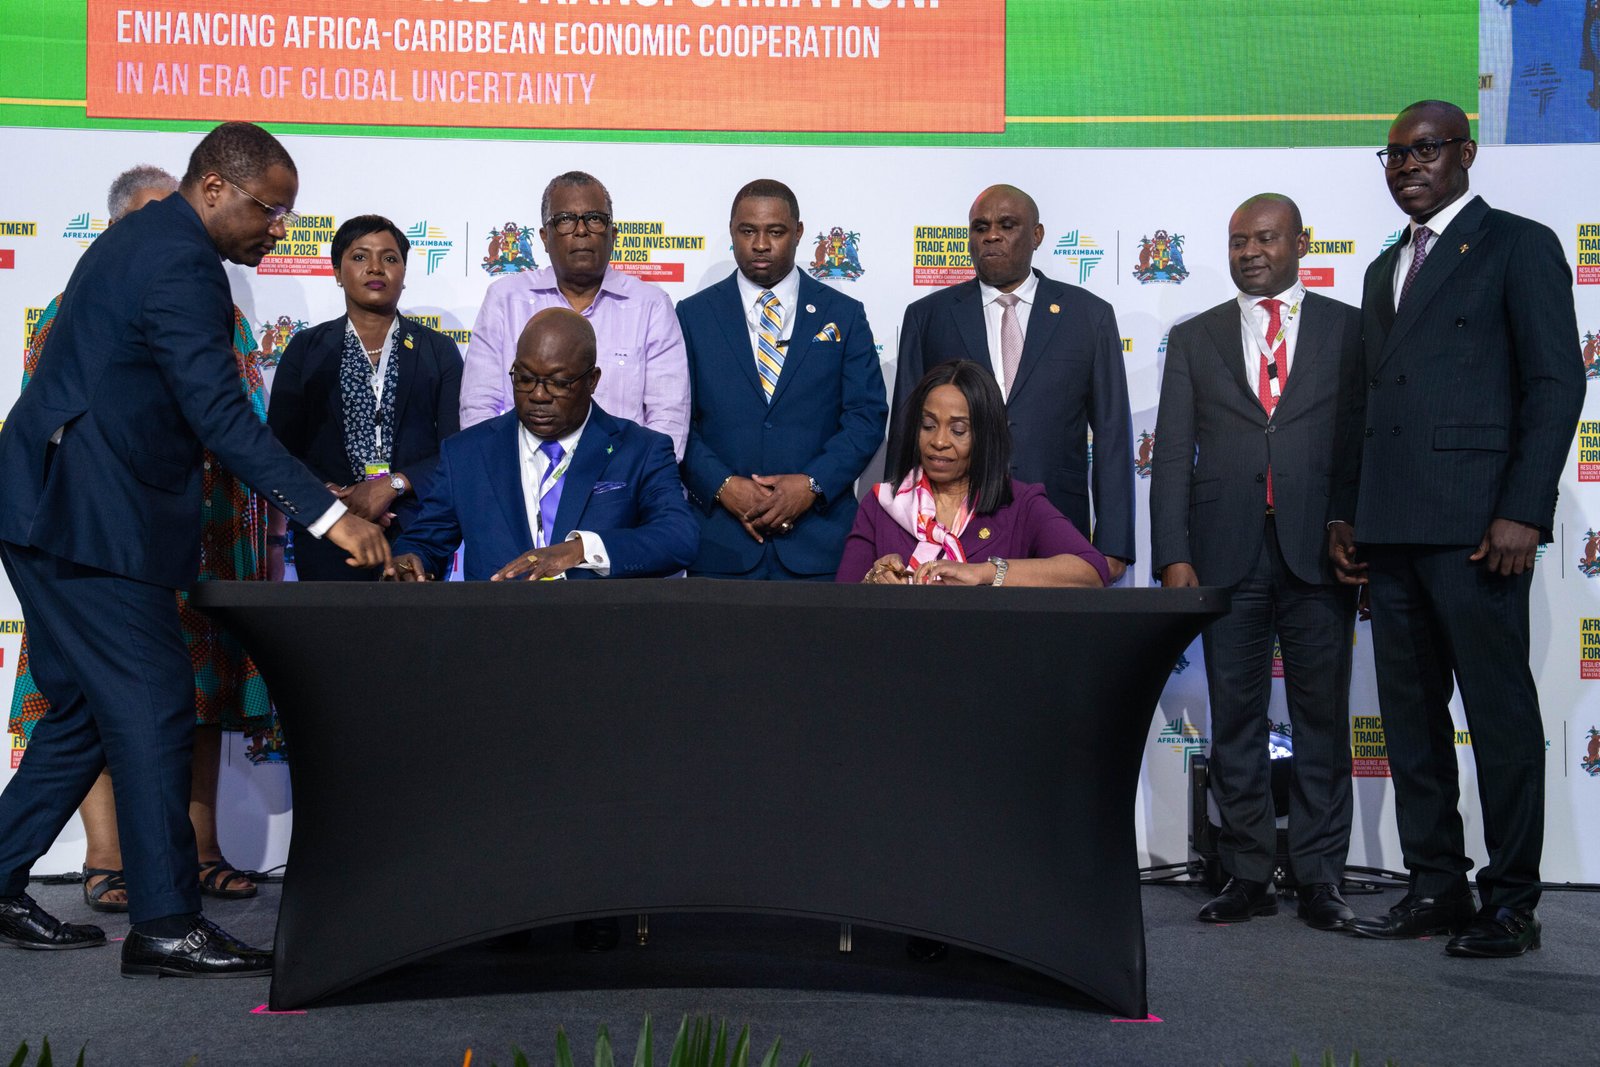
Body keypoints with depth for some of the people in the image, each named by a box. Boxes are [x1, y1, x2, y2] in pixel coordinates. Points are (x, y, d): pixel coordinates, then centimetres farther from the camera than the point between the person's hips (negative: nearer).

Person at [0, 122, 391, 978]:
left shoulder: (144, 239, 17)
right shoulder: (179, 265, -17)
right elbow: (221, 417, -26)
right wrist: (330, 514, -29)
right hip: (88, 518, -11)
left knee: (89, 708, 15)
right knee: (155, 707, -8)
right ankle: (165, 925, -3)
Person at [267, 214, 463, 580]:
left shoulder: (439, 351, 8)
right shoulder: (306, 350, 9)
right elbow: (281, 447, 4)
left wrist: (393, 485, -15)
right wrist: (331, 500, -12)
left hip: (416, 535, 0)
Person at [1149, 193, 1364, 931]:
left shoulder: (1349, 329, 8)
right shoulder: (1194, 338, 12)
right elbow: (1172, 455, 7)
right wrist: (1173, 556, -2)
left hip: (1318, 553, -1)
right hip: (1227, 554, 1)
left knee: (1322, 717, 3)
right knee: (1235, 719, 4)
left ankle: (1320, 876, 11)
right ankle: (1248, 875, 12)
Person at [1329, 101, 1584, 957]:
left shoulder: (1517, 246, 2)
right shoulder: (1384, 269, 23)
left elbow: (1556, 383, -6)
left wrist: (1522, 512, -15)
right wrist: (1345, 514, 14)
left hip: (1474, 523, -7)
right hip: (1389, 528, 7)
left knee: (1500, 712, -2)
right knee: (1410, 714, 8)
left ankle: (1510, 900, 6)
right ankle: (1436, 887, 16)